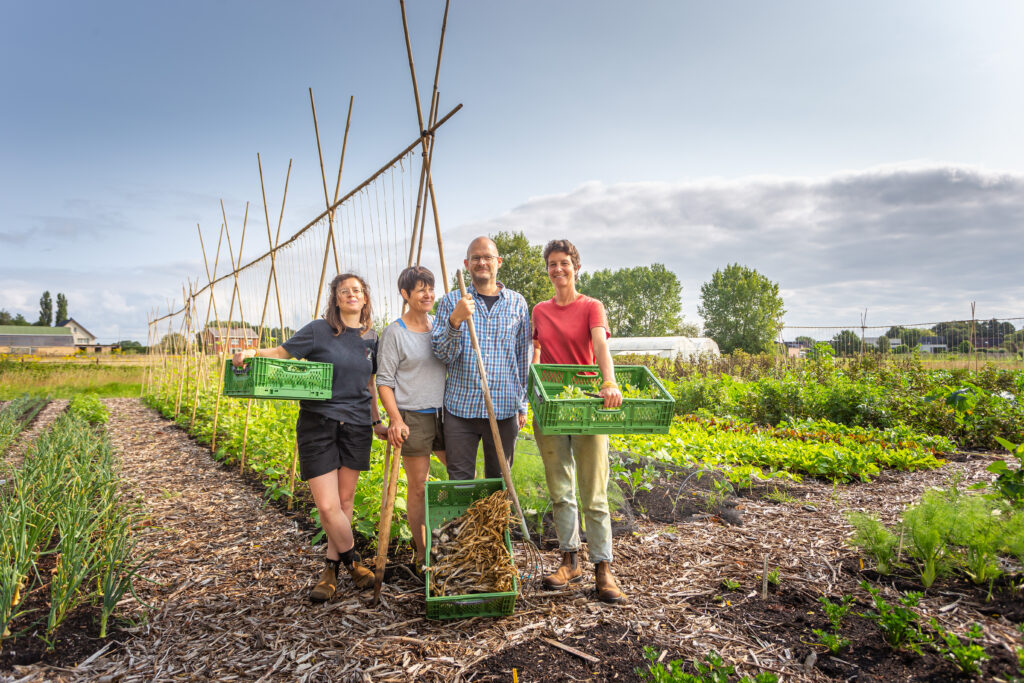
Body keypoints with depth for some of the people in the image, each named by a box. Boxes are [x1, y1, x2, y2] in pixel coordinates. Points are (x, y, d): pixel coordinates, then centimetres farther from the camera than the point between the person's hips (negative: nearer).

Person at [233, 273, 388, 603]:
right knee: (327, 506, -7)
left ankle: (332, 566, 27)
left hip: (356, 426, 4)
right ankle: (351, 560, 18)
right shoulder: (319, 330, -4)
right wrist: (253, 353, -25)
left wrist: (376, 421, 18)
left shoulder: (371, 338, 8)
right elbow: (282, 352, -6)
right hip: (318, 424, -3)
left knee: (345, 501, 10)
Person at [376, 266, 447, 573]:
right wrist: (394, 418, -16)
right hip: (413, 418, -5)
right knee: (418, 487, 3)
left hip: (443, 413, 5)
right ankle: (421, 552, 20)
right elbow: (384, 381, -6)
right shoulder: (395, 332, -5)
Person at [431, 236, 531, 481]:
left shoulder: (517, 303, 7)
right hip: (461, 408, -1)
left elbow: (524, 357, 13)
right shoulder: (452, 301, 3)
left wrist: (522, 405, 12)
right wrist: (455, 321, -22)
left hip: (504, 408, 1)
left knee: (499, 481, 11)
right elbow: (443, 355, -4)